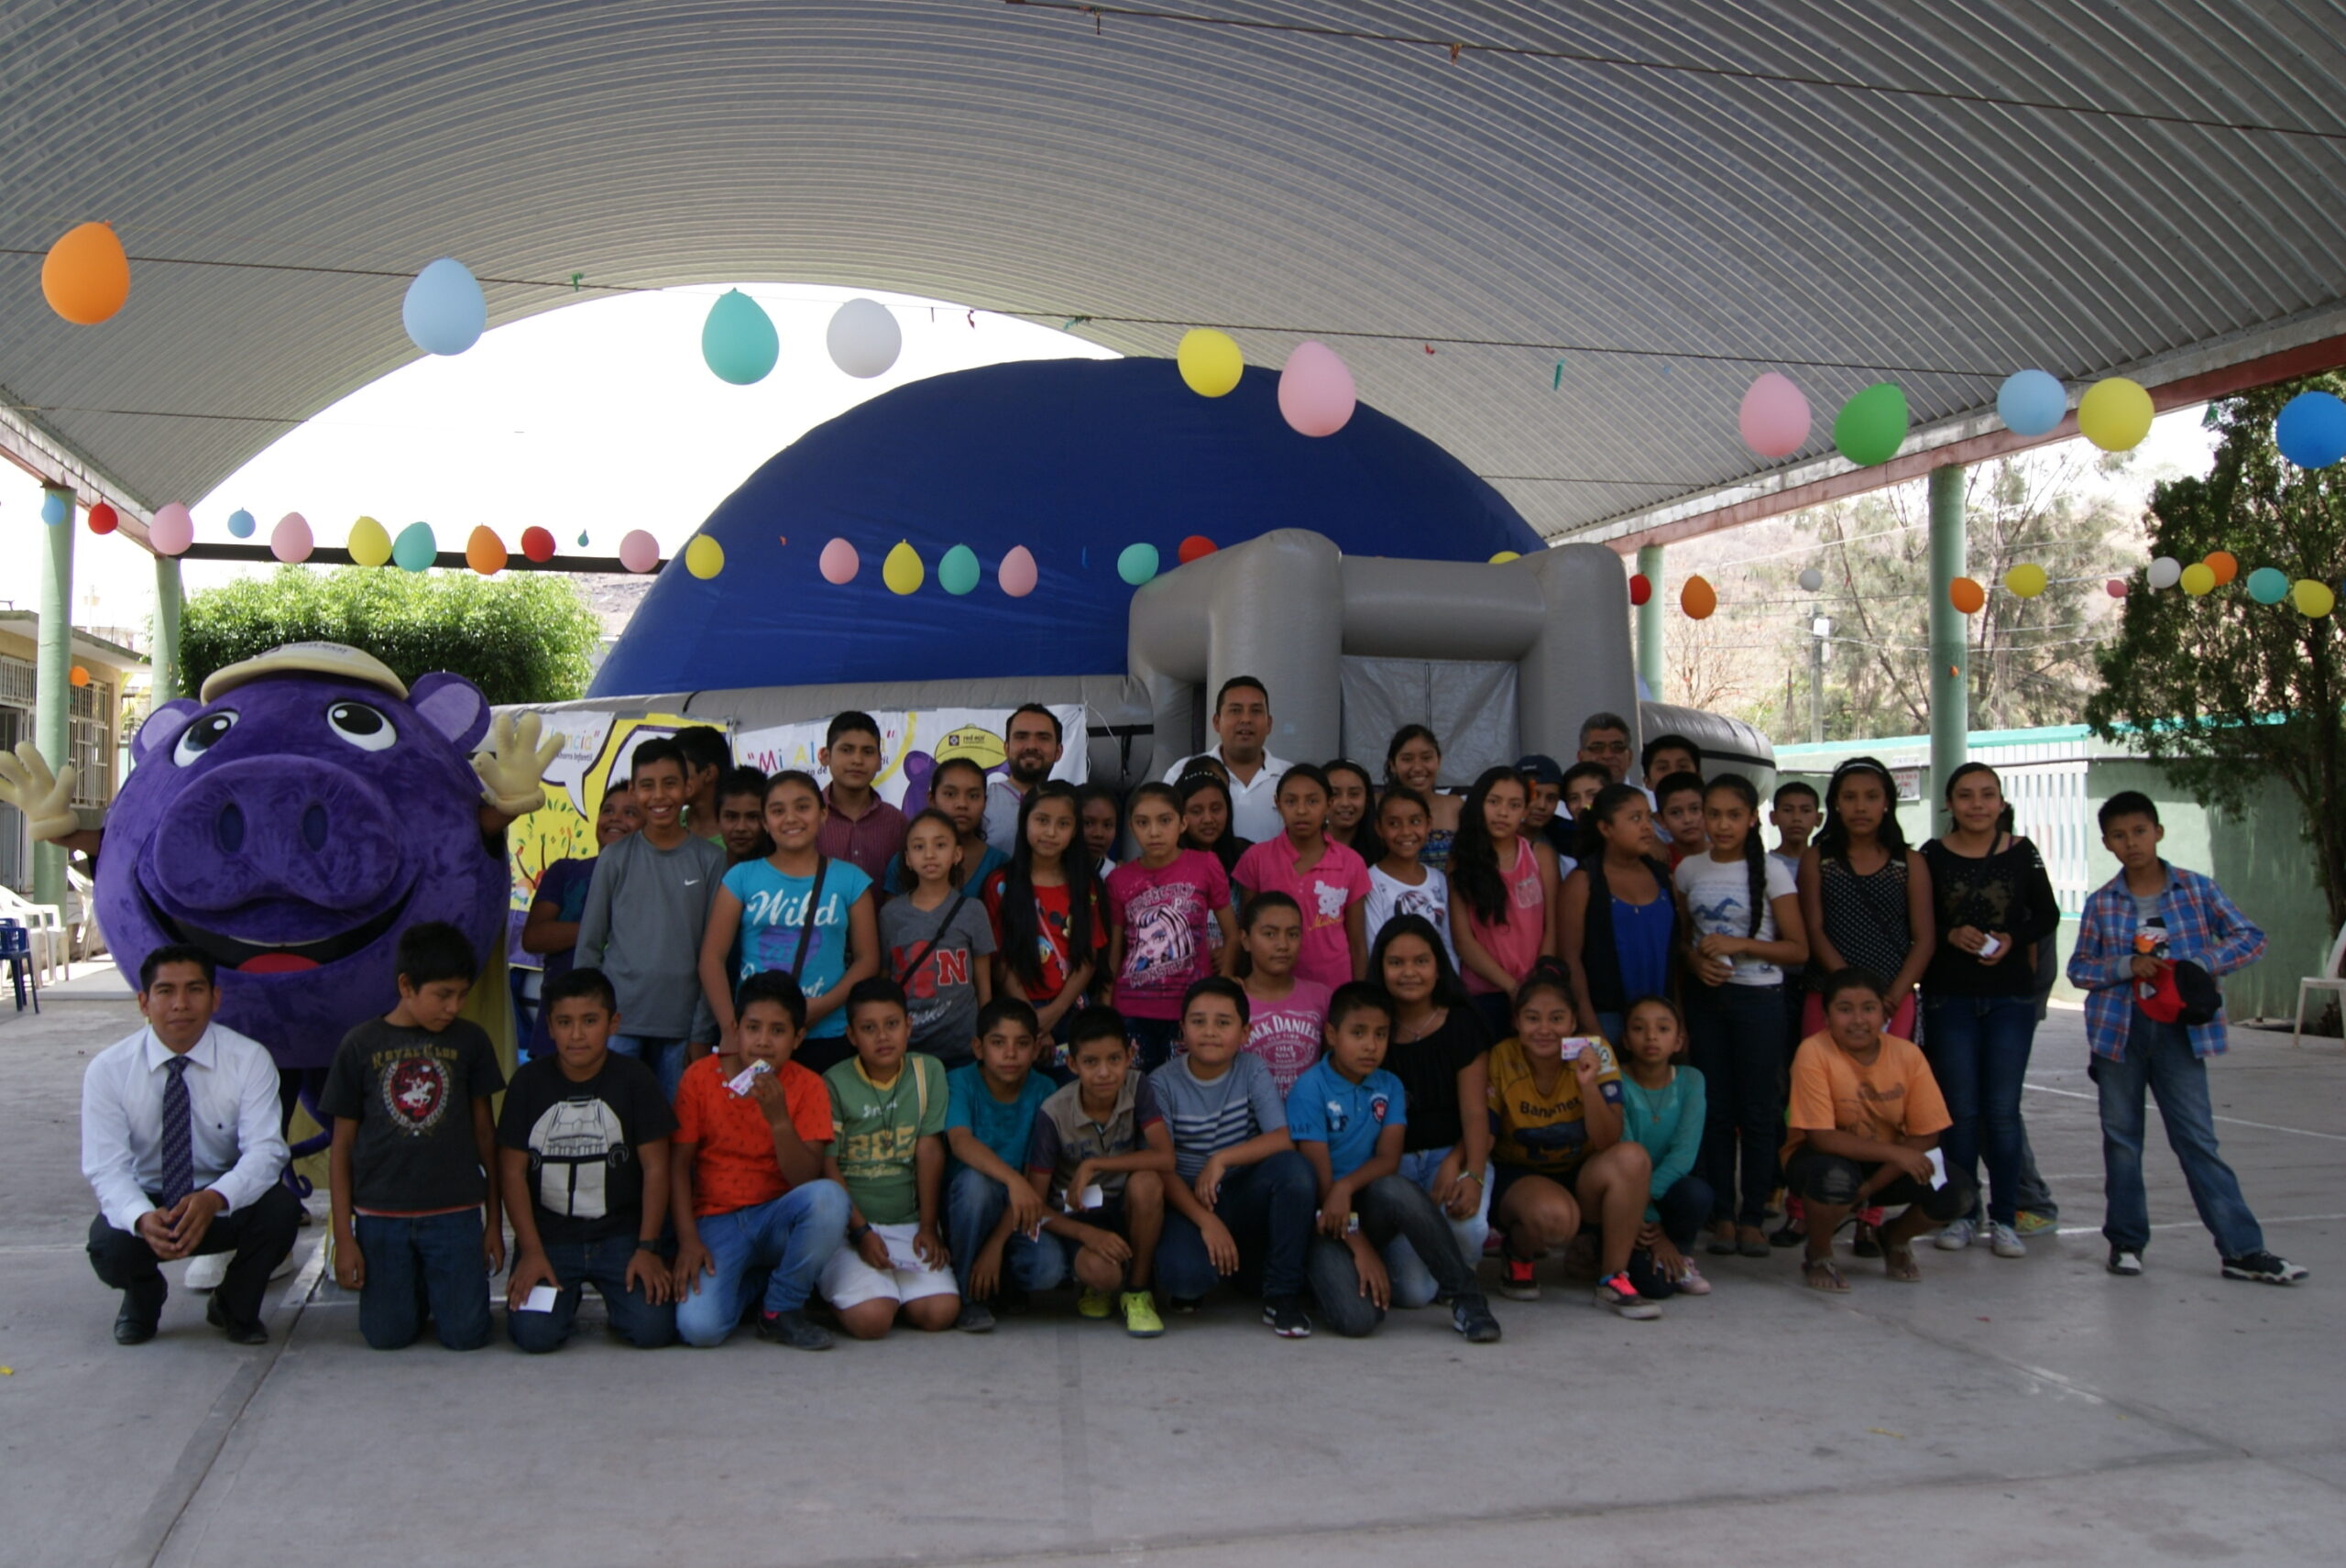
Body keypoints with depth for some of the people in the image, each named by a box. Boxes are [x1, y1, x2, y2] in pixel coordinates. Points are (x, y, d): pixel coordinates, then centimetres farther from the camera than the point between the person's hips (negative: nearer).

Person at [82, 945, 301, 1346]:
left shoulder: (249, 1060, -14)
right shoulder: (108, 1069, -11)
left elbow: (264, 1149, -22)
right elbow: (106, 1166, -17)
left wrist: (214, 1199, -43)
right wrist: (142, 1218, -39)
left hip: (226, 1204, 0)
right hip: (145, 1202, 0)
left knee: (281, 1208, -31)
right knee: (109, 1247, -32)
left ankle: (236, 1306, 3)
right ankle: (142, 1297, 9)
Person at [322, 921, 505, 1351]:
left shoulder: (469, 1041, 3)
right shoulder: (361, 1045, 0)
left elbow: (485, 1134, 8)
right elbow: (342, 1148, 3)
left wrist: (494, 1221, 8)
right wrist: (343, 1239, -1)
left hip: (455, 1213, 0)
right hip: (381, 1215, 0)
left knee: (465, 1335, -5)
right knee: (388, 1336, -2)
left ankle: (436, 1287, 26)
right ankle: (416, 1289, 29)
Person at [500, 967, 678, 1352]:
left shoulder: (634, 1079, -2)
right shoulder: (528, 1082, 0)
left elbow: (655, 1167, -2)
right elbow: (512, 1171, 0)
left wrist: (647, 1248, -8)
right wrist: (531, 1251, -8)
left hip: (621, 1235, 0)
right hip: (547, 1236, 0)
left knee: (653, 1329, -18)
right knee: (533, 1334, -21)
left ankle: (613, 1288, 15)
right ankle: (565, 1294, 13)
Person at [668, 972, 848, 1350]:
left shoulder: (808, 1087, -5)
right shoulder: (700, 1077, -4)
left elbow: (806, 1181, -13)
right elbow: (678, 1164, -2)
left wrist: (779, 1119, -27)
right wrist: (688, 1240, -13)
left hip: (777, 1219, 1)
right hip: (715, 1221, -1)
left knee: (829, 1197, -33)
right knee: (699, 1328, -27)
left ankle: (781, 1310, -9)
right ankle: (753, 1282, 10)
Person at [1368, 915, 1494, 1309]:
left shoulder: (1461, 1024, 0)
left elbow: (1475, 1112, -7)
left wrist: (1473, 1175, -24)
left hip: (1451, 1155, 0)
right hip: (1391, 1162, 0)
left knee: (1467, 1225, -34)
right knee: (1412, 1292, -15)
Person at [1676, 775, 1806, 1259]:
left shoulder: (1771, 871, -5)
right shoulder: (1689, 870, 5)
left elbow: (1798, 949, -6)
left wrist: (1739, 944, -17)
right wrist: (1695, 959, -9)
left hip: (1758, 998, -3)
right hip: (1705, 997, 3)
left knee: (1758, 1110, 1)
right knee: (1714, 1109, 5)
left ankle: (1753, 1217, 10)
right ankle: (1722, 1214, 13)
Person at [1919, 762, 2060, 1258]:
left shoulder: (2022, 853, 3)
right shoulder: (1932, 856, 0)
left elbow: (2047, 916, 7)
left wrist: (2012, 938, -10)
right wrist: (1951, 934, -15)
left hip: (2011, 995, 0)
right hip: (1949, 996, 0)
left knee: (2002, 1110, 0)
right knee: (1959, 1110, 3)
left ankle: (2005, 1218, 9)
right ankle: (1959, 1215, 13)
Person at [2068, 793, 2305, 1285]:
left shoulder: (2198, 889, 1)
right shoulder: (2101, 903, 2)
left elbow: (2251, 938, 0)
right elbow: (2079, 969, 4)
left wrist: (2199, 964, -13)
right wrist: (2127, 967, -14)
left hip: (2178, 1030, -1)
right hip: (2117, 1029, 1)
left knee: (2198, 1138, -2)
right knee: (2121, 1137, 8)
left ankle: (2242, 1249, 2)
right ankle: (2126, 1240, 18)